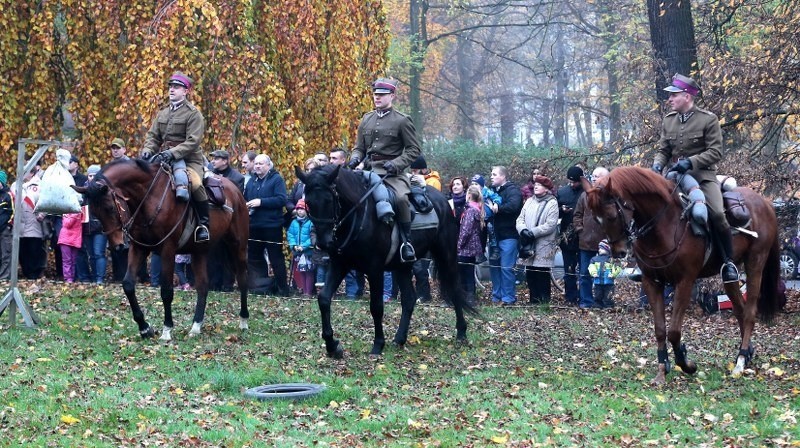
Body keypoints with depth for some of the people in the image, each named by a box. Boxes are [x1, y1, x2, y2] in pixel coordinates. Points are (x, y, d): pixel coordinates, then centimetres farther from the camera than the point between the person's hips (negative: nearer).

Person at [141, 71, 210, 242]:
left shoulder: (193, 114, -5)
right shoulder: (163, 114, 15)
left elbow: (193, 141, -15)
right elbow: (153, 136, 15)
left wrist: (172, 153, -27)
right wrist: (148, 150, -8)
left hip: (188, 159, -6)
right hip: (165, 157, 6)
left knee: (194, 183, -32)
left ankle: (203, 223, -18)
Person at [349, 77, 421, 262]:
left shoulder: (402, 121, 0)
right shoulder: (366, 120, 14)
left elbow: (414, 150, -2)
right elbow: (359, 148, 19)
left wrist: (396, 164, -16)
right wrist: (355, 159, -4)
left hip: (392, 173, -6)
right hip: (369, 171, 6)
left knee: (401, 198, -32)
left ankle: (407, 241, -18)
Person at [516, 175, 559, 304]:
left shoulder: (552, 203, -4)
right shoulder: (529, 201, 14)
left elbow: (550, 225, -13)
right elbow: (520, 218, 9)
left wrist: (533, 233, -17)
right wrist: (523, 230, -11)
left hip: (544, 246, -6)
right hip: (529, 245, 6)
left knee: (542, 275, -4)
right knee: (530, 274, 9)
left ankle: (544, 302, 5)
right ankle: (533, 301, 19)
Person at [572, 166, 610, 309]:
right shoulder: (585, 195, 8)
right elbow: (577, 215, 13)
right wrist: (580, 229, 0)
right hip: (586, 242, 4)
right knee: (584, 274, 7)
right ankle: (585, 301, 14)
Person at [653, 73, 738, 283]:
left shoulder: (708, 119, -6)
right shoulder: (668, 121, 8)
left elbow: (715, 152, -11)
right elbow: (663, 150, 12)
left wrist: (690, 162, -23)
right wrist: (657, 164, -11)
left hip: (703, 175, -5)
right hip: (675, 176, 5)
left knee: (717, 214, -25)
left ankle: (728, 262, -9)